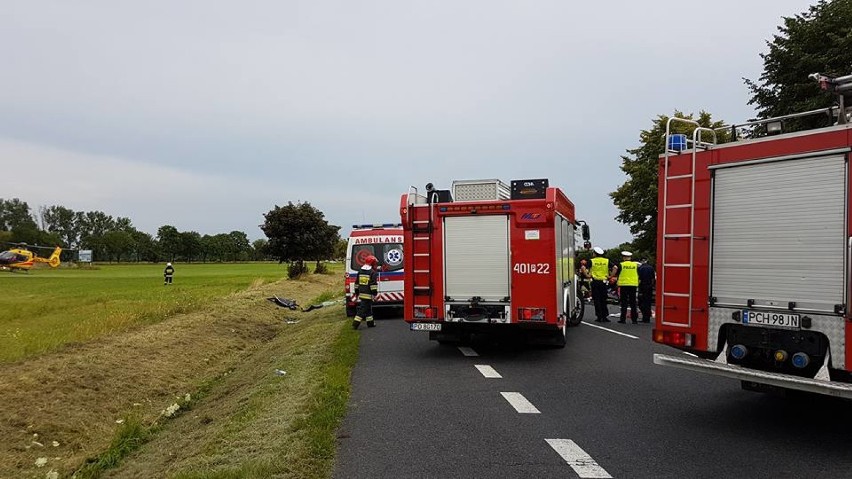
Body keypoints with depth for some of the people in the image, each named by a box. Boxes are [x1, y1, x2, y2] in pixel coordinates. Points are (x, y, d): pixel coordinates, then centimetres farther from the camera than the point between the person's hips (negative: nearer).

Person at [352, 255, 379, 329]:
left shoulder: (360, 271, 14)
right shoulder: (373, 273, -9)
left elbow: (356, 283, 19)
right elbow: (374, 284, -15)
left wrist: (357, 292, 25)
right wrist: (374, 293, -10)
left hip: (361, 294, 8)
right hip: (368, 294, -8)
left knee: (368, 308, 19)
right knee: (362, 309, -6)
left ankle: (370, 322, 27)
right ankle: (356, 323, -12)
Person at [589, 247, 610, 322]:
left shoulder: (592, 261, -2)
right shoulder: (607, 261, 4)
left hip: (595, 282, -2)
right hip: (603, 282, 2)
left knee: (596, 300, 3)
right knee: (603, 300, 9)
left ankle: (599, 317, 2)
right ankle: (604, 317, 8)